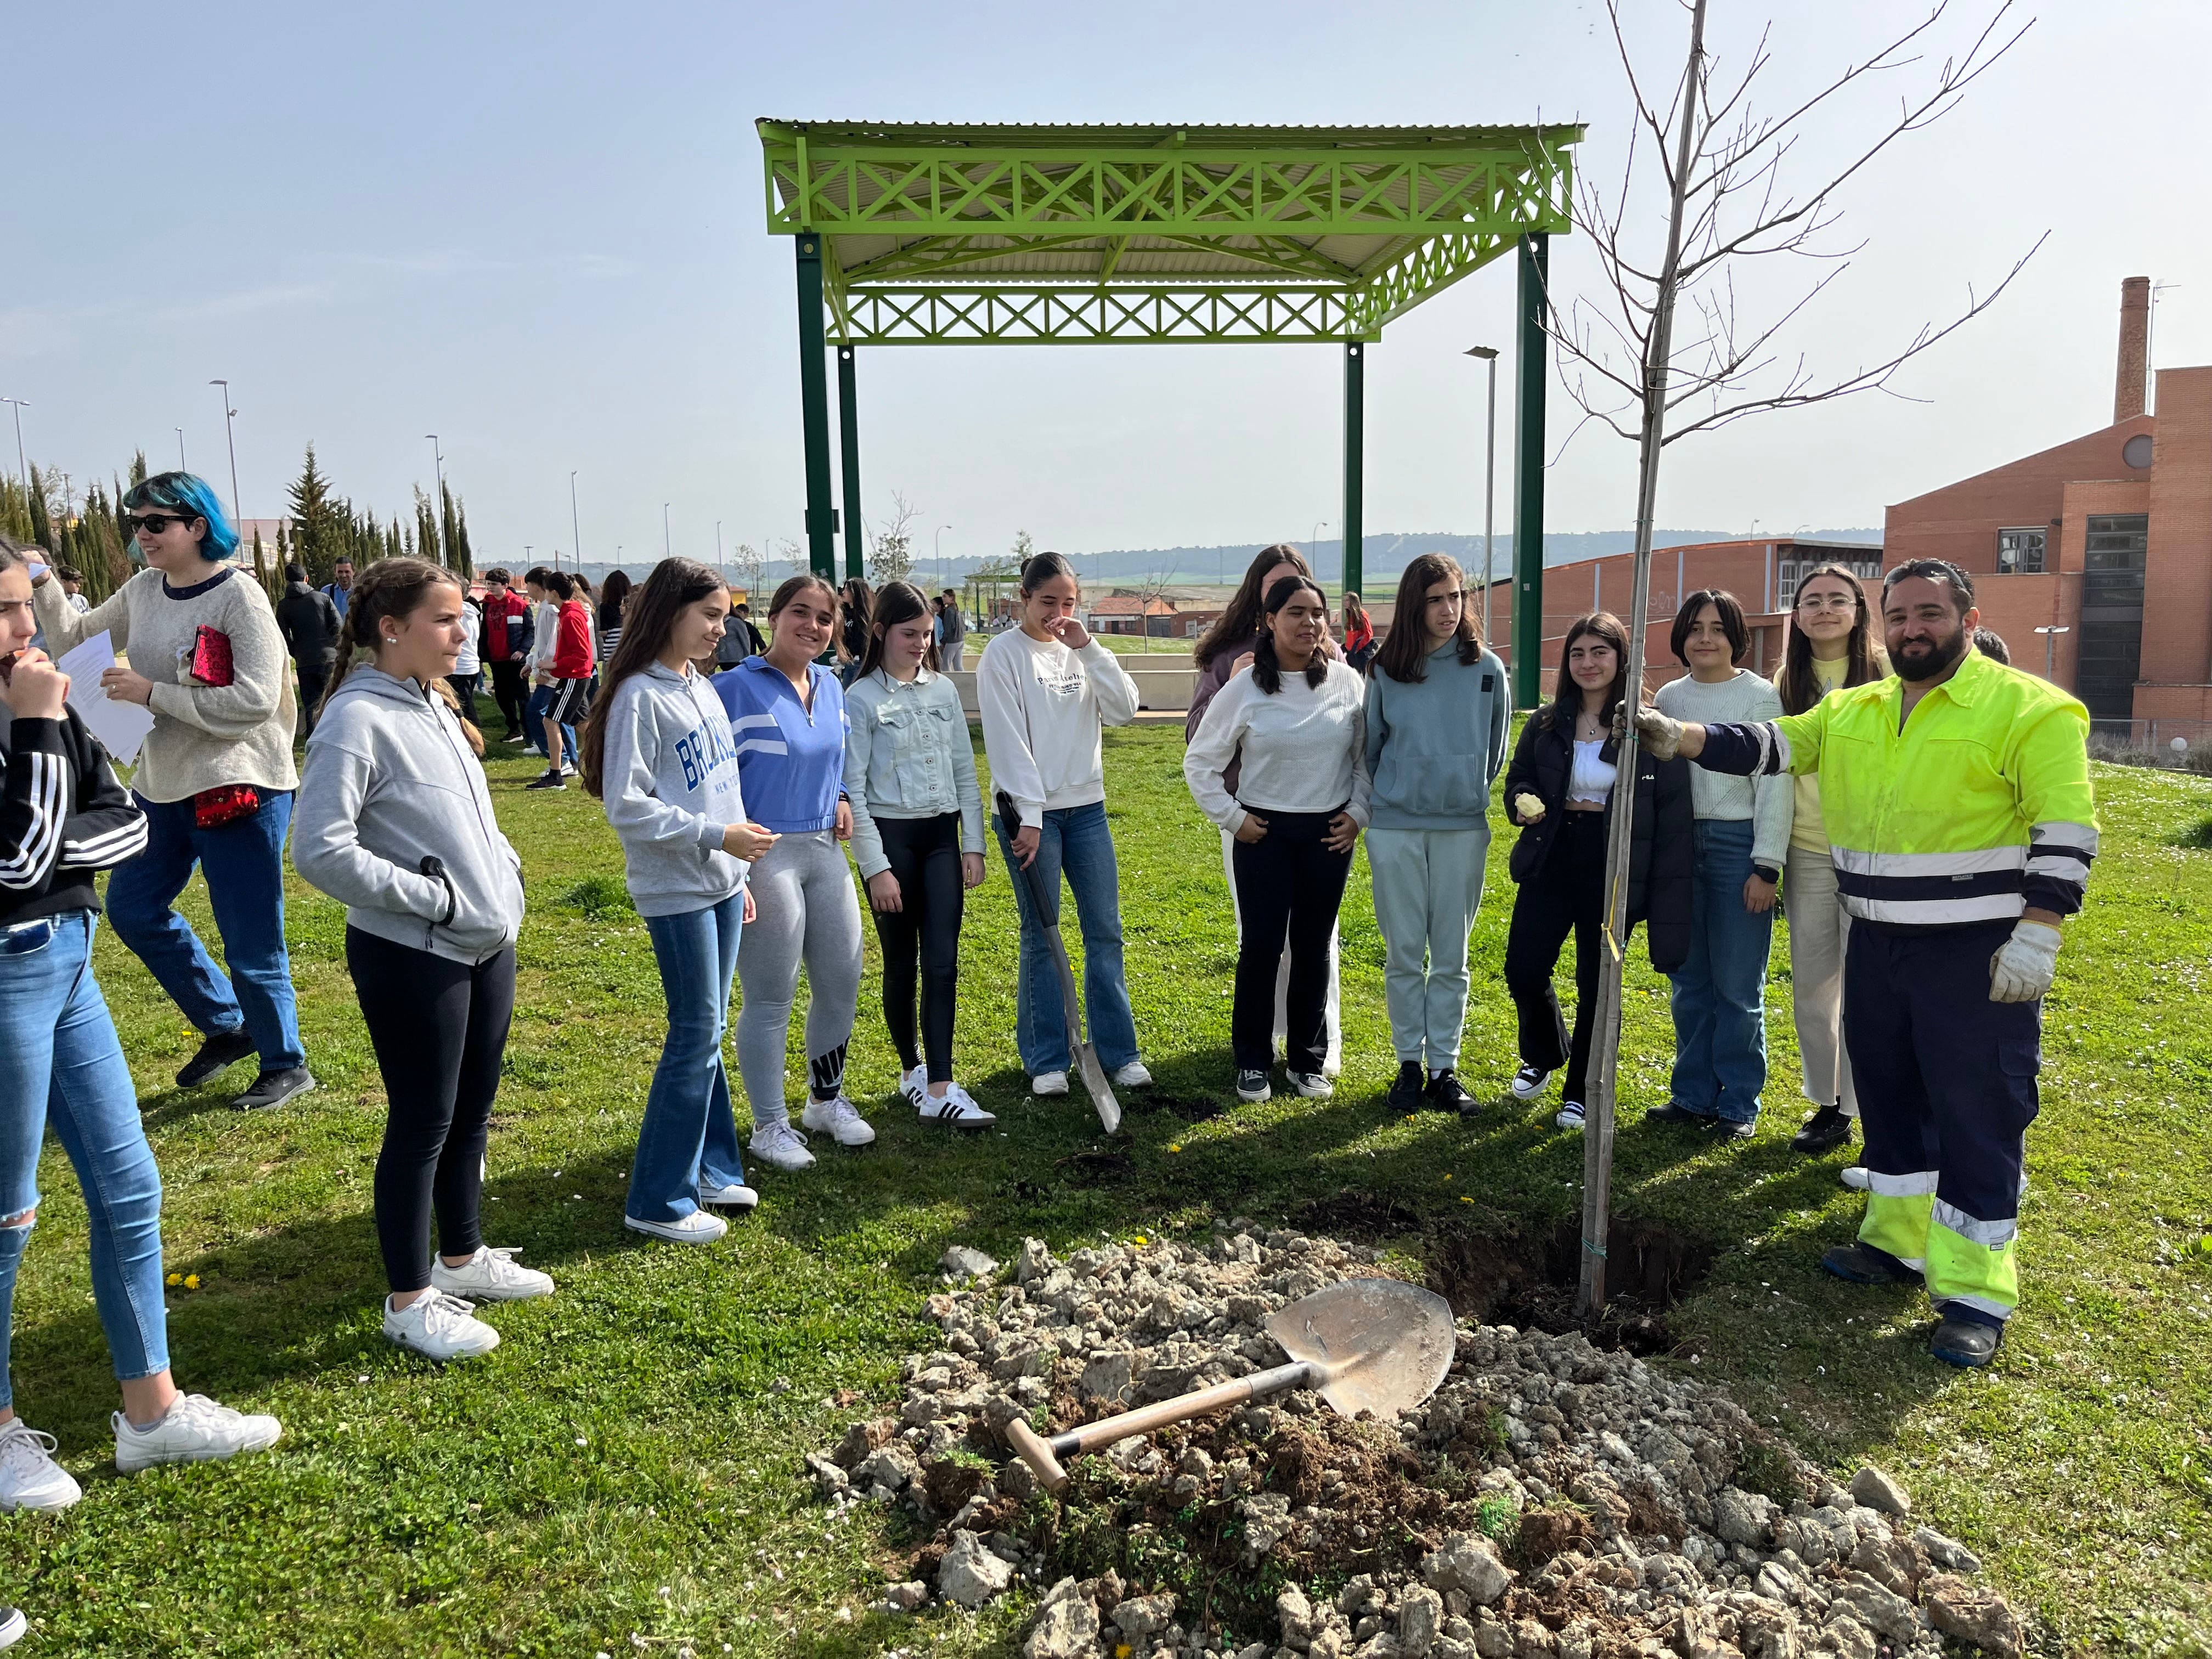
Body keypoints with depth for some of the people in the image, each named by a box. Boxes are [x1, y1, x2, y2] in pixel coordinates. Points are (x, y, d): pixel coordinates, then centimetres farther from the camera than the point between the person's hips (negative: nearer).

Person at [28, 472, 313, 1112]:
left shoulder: (238, 596, -15)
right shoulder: (142, 592, 6)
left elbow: (256, 700, -24)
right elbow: (75, 641, 21)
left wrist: (151, 693, -21)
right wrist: (44, 586, 5)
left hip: (240, 788, -8)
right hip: (162, 784, 8)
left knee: (250, 939, 0)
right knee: (132, 909, 16)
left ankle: (285, 1064, 19)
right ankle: (226, 1026, 32)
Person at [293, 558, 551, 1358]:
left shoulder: (435, 706, 10)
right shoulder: (358, 720, -17)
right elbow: (321, 851, -22)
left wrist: (504, 868, 5)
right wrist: (430, 896, -19)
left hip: (486, 944, 8)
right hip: (413, 957, -8)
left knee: (472, 1113, 19)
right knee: (423, 1126, 3)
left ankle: (462, 1256, 37)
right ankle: (410, 1302, 19)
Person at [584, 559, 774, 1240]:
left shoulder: (702, 688, 12)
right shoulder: (640, 697, -14)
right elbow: (628, 807, -17)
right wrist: (716, 836, -20)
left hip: (721, 883, 8)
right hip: (676, 890, -8)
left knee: (709, 1031, 14)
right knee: (696, 1035, -4)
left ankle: (710, 1170, 26)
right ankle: (660, 1201, 6)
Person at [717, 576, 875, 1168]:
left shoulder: (832, 688, 9)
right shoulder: (736, 689, -12)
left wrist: (841, 799, 3)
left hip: (825, 852, 7)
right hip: (765, 857, -7)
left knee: (841, 984, 14)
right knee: (770, 1000, 3)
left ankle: (826, 1099, 35)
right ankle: (770, 1125, 20)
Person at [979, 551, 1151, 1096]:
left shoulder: (1081, 651, 9)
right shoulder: (1004, 654, -6)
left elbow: (1124, 710, -2)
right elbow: (1008, 741, -13)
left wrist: (1089, 649, -9)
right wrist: (1027, 817, -17)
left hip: (1086, 806, 5)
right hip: (1030, 811, -5)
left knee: (1106, 931, 6)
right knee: (1041, 935, 2)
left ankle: (1118, 1051, 16)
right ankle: (1046, 1060, 13)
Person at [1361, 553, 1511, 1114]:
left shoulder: (1487, 668, 0)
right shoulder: (1386, 672, 0)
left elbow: (1495, 751, 9)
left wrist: (1467, 794, 13)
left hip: (1463, 830, 0)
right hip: (1395, 830, 0)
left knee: (1451, 957, 6)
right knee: (1403, 955, 6)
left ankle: (1445, 1067, 15)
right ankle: (1410, 1064, 18)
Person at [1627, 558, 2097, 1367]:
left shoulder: (2031, 710, -10)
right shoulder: (1852, 711, 9)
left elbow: (2066, 834, -13)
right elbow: (1767, 747, 5)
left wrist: (2035, 939, -19)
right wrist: (1677, 737, -11)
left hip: (1976, 955, -6)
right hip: (1876, 944, 7)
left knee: (1977, 1115, -1)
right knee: (1889, 1095, 16)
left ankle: (1974, 1293, 7)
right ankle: (1898, 1241, 32)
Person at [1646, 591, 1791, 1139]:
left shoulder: (1760, 696, -4)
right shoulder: (1668, 698, 10)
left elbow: (1774, 782, -7)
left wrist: (1767, 866, -11)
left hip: (1737, 845, -4)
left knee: (1737, 985, 1)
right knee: (1690, 981, 10)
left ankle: (1739, 1104, 12)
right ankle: (1692, 1095, 20)